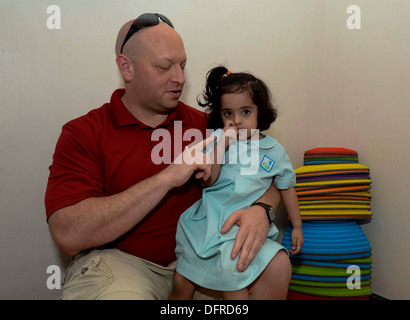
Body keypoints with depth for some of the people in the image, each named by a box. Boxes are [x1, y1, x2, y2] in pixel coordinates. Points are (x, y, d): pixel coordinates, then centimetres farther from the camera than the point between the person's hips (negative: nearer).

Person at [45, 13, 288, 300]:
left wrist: (259, 210, -21)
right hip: (118, 259, -3)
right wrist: (166, 178, -24)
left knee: (277, 265, -14)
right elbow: (68, 235, -20)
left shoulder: (202, 123, 2)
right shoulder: (82, 133, -7)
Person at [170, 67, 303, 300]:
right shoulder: (216, 139, -1)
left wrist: (297, 226, 17)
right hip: (206, 222, 1)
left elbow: (287, 187, 13)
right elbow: (207, 182, -9)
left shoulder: (274, 151, 1)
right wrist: (221, 145, -18)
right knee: (182, 283, 7)